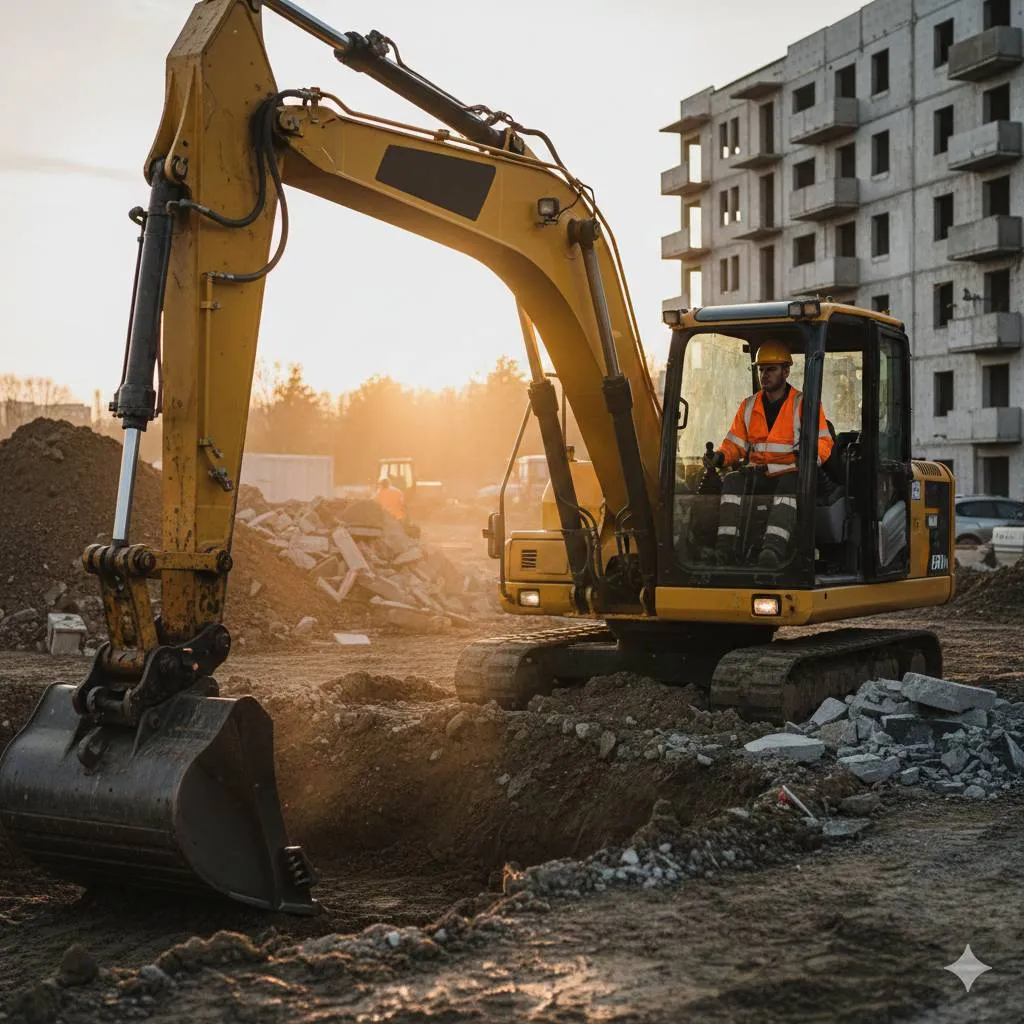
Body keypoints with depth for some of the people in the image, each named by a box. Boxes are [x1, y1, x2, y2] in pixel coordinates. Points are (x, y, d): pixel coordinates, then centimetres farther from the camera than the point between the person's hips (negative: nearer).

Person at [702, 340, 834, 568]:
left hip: (791, 474, -4)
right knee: (733, 481, -27)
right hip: (758, 474, 4)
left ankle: (773, 548, -59)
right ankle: (724, 547, -39)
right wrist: (720, 456, -7)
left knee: (788, 486, -39)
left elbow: (824, 443, -3)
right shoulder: (749, 407, 19)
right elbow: (735, 444, 17)